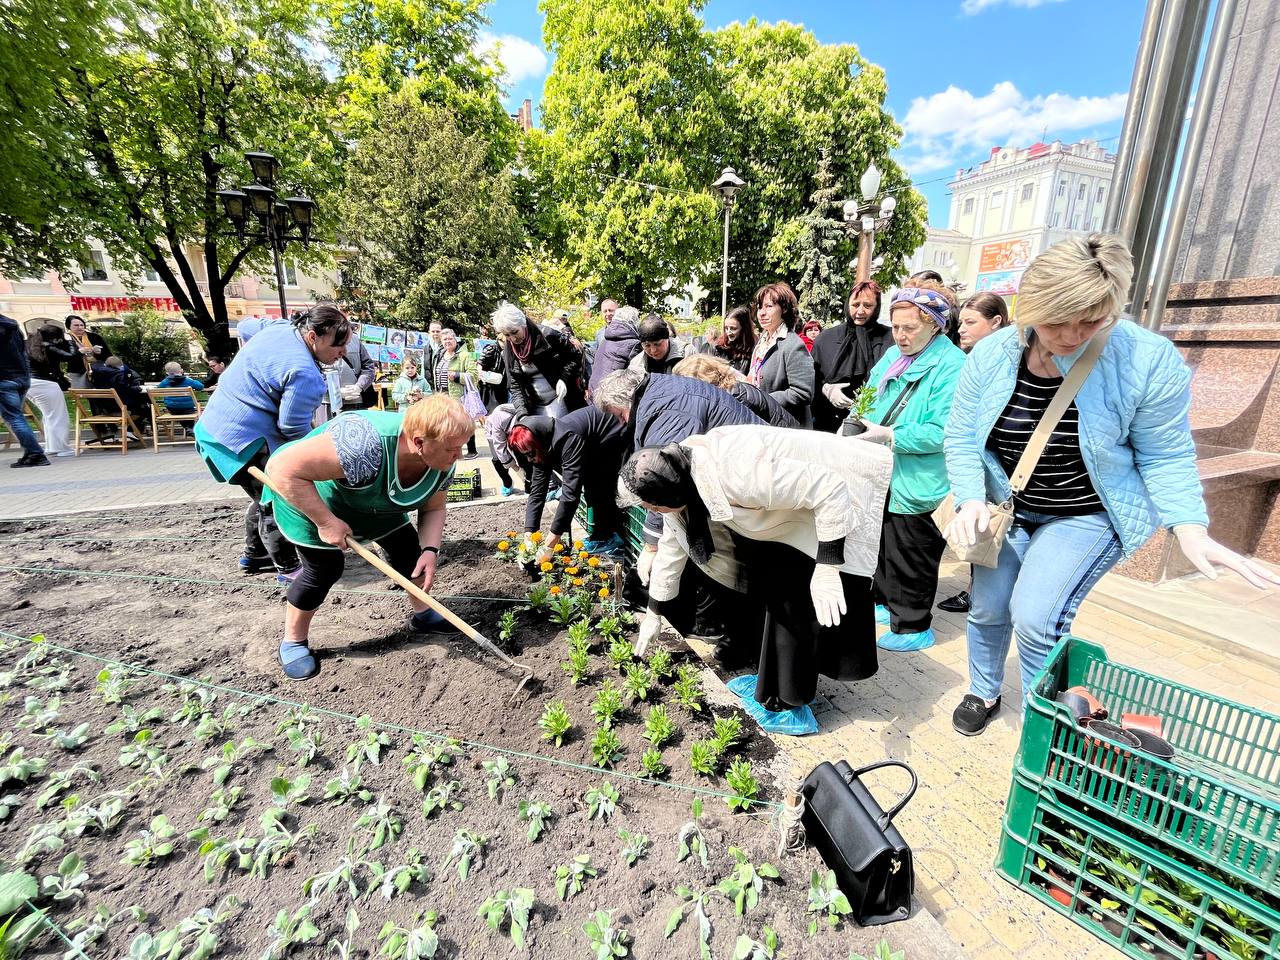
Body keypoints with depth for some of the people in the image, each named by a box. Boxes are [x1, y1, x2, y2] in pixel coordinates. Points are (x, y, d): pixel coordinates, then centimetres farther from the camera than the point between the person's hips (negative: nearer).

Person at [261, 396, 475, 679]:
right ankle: (293, 642, 16)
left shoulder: (443, 462, -21)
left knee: (409, 548, 3)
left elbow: (433, 509, -8)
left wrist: (430, 551, -24)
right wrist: (326, 522, -36)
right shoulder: (366, 445, -45)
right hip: (306, 494, -6)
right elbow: (282, 469, -40)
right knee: (324, 568, -9)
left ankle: (422, 614, 25)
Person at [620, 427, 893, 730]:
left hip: (831, 504, -8)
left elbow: (831, 488, -33)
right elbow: (672, 547, 5)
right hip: (785, 509, 8)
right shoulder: (676, 483, -9)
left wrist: (827, 568, -32)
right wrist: (653, 614, 14)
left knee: (796, 607, -7)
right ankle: (772, 679, 30)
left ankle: (787, 701, 12)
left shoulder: (735, 472, -38)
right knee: (766, 586, 12)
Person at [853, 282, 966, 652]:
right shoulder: (892, 356, 9)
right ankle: (886, 601, 39)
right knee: (883, 544, 20)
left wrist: (889, 436, -24)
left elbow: (943, 432, -24)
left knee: (910, 557, 4)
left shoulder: (952, 367, -15)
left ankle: (913, 626, 21)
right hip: (883, 476, 8)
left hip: (917, 483, -8)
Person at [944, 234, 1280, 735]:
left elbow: (1165, 455, -11)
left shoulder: (1149, 359, -19)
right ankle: (984, 693, 41)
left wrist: (1190, 528, -23)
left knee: (1036, 616, -17)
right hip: (1007, 505, 3)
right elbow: (961, 437, -10)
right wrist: (972, 500, -23)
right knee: (987, 608, 12)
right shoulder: (992, 354, -13)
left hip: (1089, 513, -3)